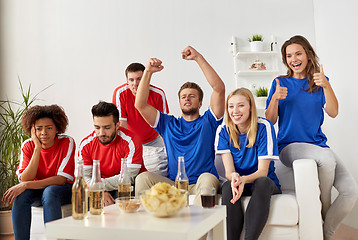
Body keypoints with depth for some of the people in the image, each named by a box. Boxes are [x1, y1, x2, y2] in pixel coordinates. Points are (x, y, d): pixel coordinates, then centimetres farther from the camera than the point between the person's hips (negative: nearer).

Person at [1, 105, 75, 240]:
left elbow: (61, 179, -21)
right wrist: (37, 148, -24)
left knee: (49, 192, -35)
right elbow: (25, 179, -17)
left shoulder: (67, 142, -16)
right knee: (21, 195, -28)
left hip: (64, 190, -3)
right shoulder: (28, 146, -6)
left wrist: (26, 185, -29)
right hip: (37, 190, 3)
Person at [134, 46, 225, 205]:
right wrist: (148, 72, 0)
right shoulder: (168, 124, 19)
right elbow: (140, 105, 8)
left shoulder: (208, 121, 12)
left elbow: (219, 88, -2)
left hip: (200, 185, -1)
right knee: (143, 178, -25)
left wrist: (198, 58, -5)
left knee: (208, 178, -36)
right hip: (173, 185, 2)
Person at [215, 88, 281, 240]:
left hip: (266, 185, -1)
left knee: (263, 182, -35)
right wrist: (234, 177, -36)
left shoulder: (263, 127, -11)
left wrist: (244, 179, -36)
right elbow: (228, 171, -10)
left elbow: (263, 171, -14)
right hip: (239, 184, 2)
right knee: (228, 186, -32)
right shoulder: (223, 130, -3)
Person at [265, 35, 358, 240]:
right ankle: (323, 212, -9)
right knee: (327, 158, -34)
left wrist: (326, 85, -17)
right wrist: (275, 98, -17)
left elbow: (333, 112, -2)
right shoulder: (280, 83, 7)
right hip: (290, 146, -3)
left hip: (319, 144, 3)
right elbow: (270, 120, 2)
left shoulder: (319, 81, 11)